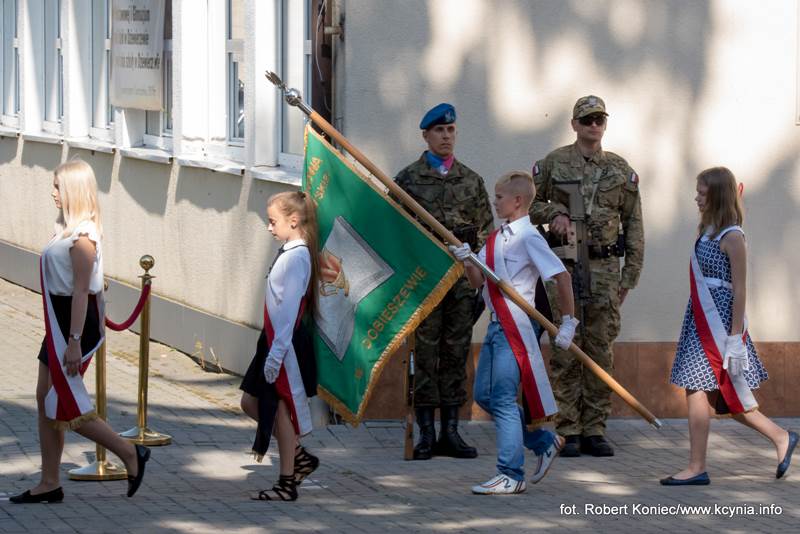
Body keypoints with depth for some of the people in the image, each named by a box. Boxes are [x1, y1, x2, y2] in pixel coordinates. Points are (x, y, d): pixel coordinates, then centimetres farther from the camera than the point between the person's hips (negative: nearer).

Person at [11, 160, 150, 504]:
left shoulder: (82, 235, -18)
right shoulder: (68, 228, 12)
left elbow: (81, 290, -21)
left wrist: (74, 342, -24)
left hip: (75, 321, -10)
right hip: (59, 320, 10)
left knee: (65, 405, -5)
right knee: (45, 399, 10)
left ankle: (130, 454, 5)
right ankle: (49, 483, 15)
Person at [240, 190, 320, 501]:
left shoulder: (295, 257, -18)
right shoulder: (291, 253, 13)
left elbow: (289, 309, -22)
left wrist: (276, 353, -23)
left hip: (285, 345, -10)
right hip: (274, 340, 10)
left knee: (282, 409, -2)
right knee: (251, 402, 14)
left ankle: (287, 484, 7)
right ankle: (298, 456, 21)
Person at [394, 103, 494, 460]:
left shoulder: (471, 181, 12)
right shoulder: (408, 179, 3)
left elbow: (485, 231, 14)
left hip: (463, 277, 3)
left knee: (456, 353, 4)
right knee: (426, 353, -3)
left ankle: (450, 431, 10)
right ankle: (426, 433, 1)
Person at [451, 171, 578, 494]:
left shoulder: (528, 238, -12)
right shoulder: (496, 238, 13)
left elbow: (562, 276, -15)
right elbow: (478, 281, 14)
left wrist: (567, 322, -15)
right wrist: (467, 262, -7)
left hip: (516, 326, -9)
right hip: (497, 324, 9)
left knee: (503, 398, -9)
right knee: (484, 395, 13)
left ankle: (511, 475, -4)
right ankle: (544, 442, 25)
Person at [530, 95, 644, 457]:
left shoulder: (621, 170, 9)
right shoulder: (554, 164, 3)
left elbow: (633, 226, 10)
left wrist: (630, 276, 4)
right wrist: (554, 212, -10)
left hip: (605, 268, 2)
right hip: (564, 266, -2)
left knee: (601, 352, 3)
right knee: (565, 352, -2)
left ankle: (595, 431, 7)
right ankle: (568, 432, 0)